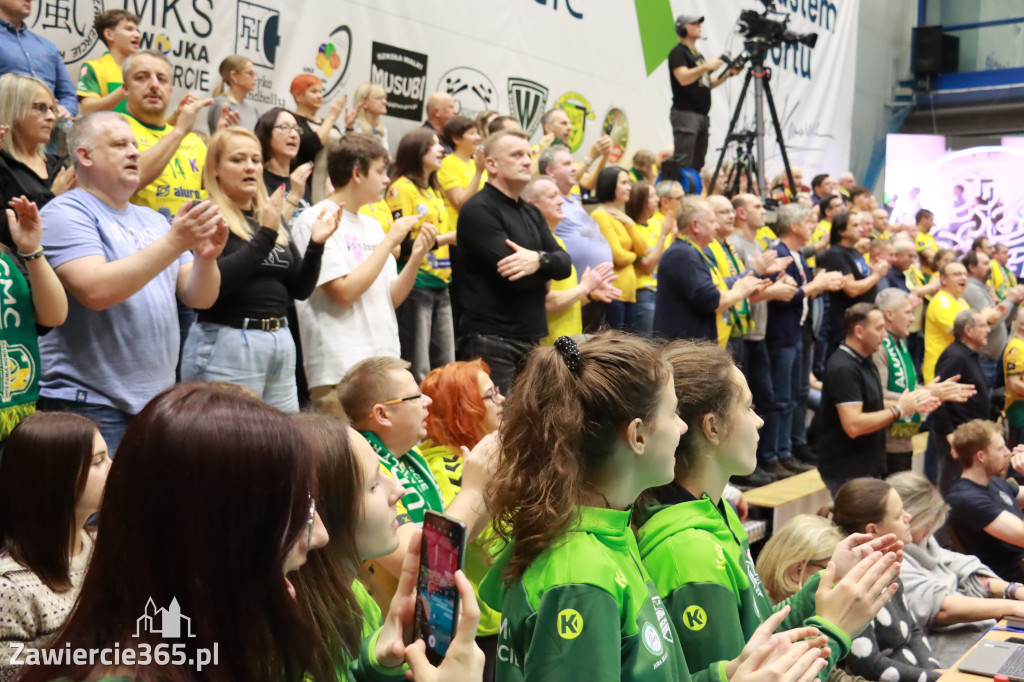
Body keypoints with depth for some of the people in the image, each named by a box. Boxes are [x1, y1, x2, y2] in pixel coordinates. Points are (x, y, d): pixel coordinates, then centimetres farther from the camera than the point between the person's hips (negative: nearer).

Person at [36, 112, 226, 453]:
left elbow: (200, 297, 7)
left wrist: (207, 256, -13)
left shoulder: (152, 219, 13)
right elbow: (95, 290, -24)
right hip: (89, 404, -6)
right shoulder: (67, 212, -7)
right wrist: (174, 242, -26)